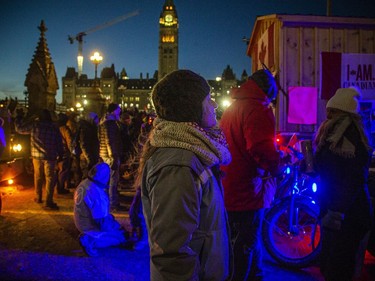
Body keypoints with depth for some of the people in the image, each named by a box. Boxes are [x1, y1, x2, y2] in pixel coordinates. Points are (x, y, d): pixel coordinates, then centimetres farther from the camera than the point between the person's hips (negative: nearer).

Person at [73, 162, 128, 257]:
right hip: (90, 226, -9)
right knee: (121, 236, -2)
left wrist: (109, 216, 17)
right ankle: (90, 240, -13)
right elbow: (102, 220, -28)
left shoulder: (83, 184, -4)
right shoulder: (96, 192, -32)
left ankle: (89, 236, 13)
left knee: (116, 225, 23)